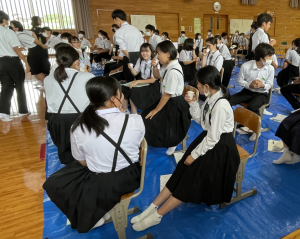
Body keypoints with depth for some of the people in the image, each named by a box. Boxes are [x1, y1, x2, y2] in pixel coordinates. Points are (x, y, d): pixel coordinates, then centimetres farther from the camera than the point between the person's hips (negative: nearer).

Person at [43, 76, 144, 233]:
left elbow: (83, 162, -3)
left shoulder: (78, 127, -18)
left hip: (100, 185, -3)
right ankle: (105, 208, 29)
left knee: (53, 184, 23)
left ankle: (94, 217, 23)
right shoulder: (136, 120, -20)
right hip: (132, 178, 3)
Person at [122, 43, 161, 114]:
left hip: (151, 85, -7)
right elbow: (135, 73, 11)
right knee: (122, 89, -13)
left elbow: (153, 80, -19)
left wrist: (137, 81, -25)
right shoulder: (140, 60, 6)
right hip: (141, 81, 7)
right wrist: (131, 68, -12)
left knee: (133, 91, -30)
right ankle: (125, 111, 3)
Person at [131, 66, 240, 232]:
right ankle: (152, 208, 5)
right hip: (210, 139, 8)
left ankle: (156, 216, 2)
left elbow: (213, 138, -24)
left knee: (191, 177, -8)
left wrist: (194, 154, -15)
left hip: (220, 147, -8)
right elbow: (200, 121, 11)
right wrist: (193, 104, -2)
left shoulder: (221, 105, -27)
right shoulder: (211, 98, 1)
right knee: (182, 171, 0)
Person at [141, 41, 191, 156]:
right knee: (145, 117, 14)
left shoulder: (173, 71, -28)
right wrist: (155, 66, -2)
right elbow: (157, 76, 20)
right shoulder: (168, 65, 1)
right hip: (169, 101, 9)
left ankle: (172, 143, 25)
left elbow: (167, 94, -24)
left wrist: (156, 110, -14)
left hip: (174, 104, -9)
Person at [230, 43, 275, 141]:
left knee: (252, 106, -33)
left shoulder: (270, 68, -10)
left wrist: (262, 85, -23)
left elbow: (269, 85, 0)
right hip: (248, 91, 2)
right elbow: (240, 81, -2)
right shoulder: (246, 66, -14)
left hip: (262, 94, -2)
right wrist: (249, 85, -21)